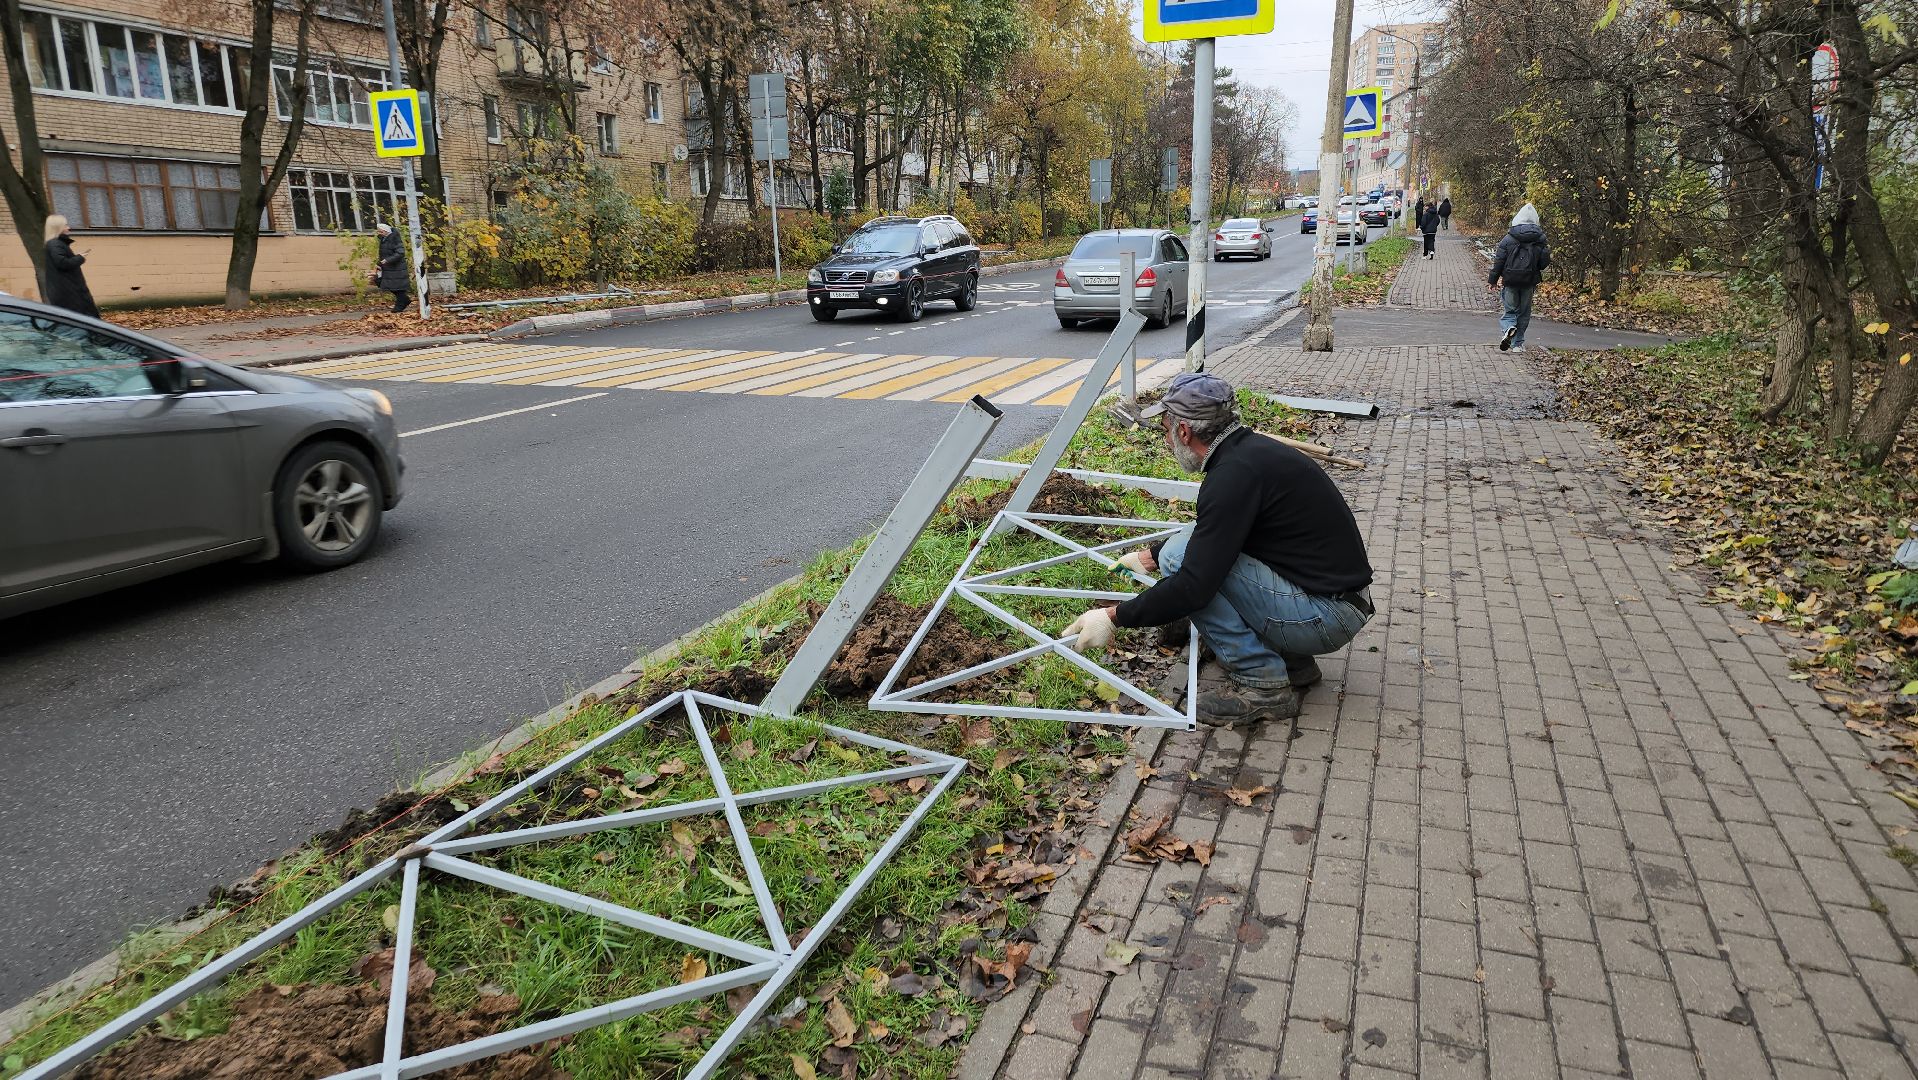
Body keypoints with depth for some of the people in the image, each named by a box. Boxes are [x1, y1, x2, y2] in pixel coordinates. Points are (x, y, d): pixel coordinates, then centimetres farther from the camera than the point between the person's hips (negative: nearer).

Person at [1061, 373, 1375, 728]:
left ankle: (1263, 684, -7)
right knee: (1199, 550, 15)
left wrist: (1114, 616, -15)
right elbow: (1210, 536, 27)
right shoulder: (1252, 448, 9)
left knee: (1179, 557, -16)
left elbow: (1193, 587, -25)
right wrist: (1150, 556, 35)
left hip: (1326, 618, -10)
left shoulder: (1236, 472, -21)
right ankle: (1291, 661, 14)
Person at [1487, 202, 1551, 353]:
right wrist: (1547, 253, 23)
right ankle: (1517, 344, 14)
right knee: (1524, 312, 13)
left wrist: (1492, 281, 2)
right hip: (1529, 283, 1)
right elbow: (1544, 263, -1)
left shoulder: (1509, 238, -5)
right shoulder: (1540, 240, -2)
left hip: (1510, 281, -1)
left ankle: (1508, 328, -24)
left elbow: (1499, 261, -5)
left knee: (1510, 310, 8)